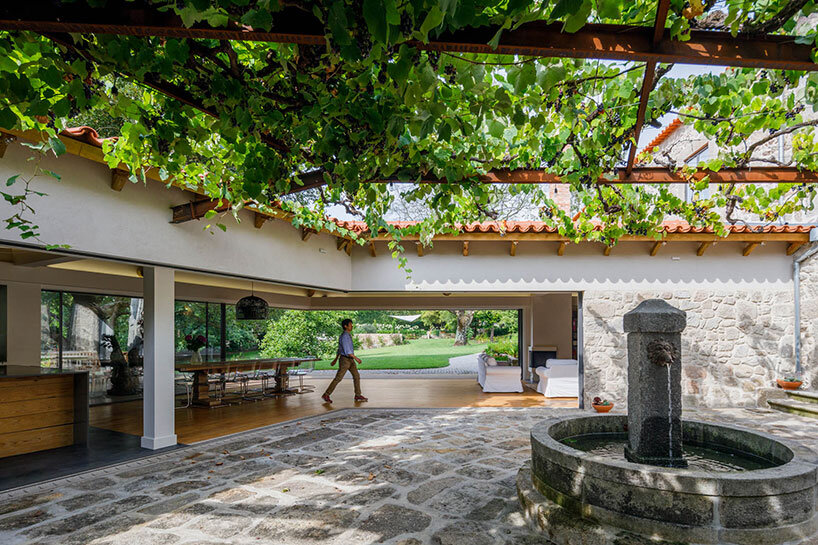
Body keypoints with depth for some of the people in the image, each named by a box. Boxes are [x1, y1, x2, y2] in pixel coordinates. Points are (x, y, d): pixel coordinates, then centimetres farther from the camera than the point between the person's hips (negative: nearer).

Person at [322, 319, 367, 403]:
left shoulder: (348, 335, 14)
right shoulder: (344, 336, -19)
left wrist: (335, 359, 26)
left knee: (356, 376, 4)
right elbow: (347, 350, -25)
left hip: (350, 360, 9)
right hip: (345, 360, -9)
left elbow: (340, 349, 21)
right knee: (338, 378, -5)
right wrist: (356, 358, -23)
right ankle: (326, 395, 5)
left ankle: (358, 395, 9)